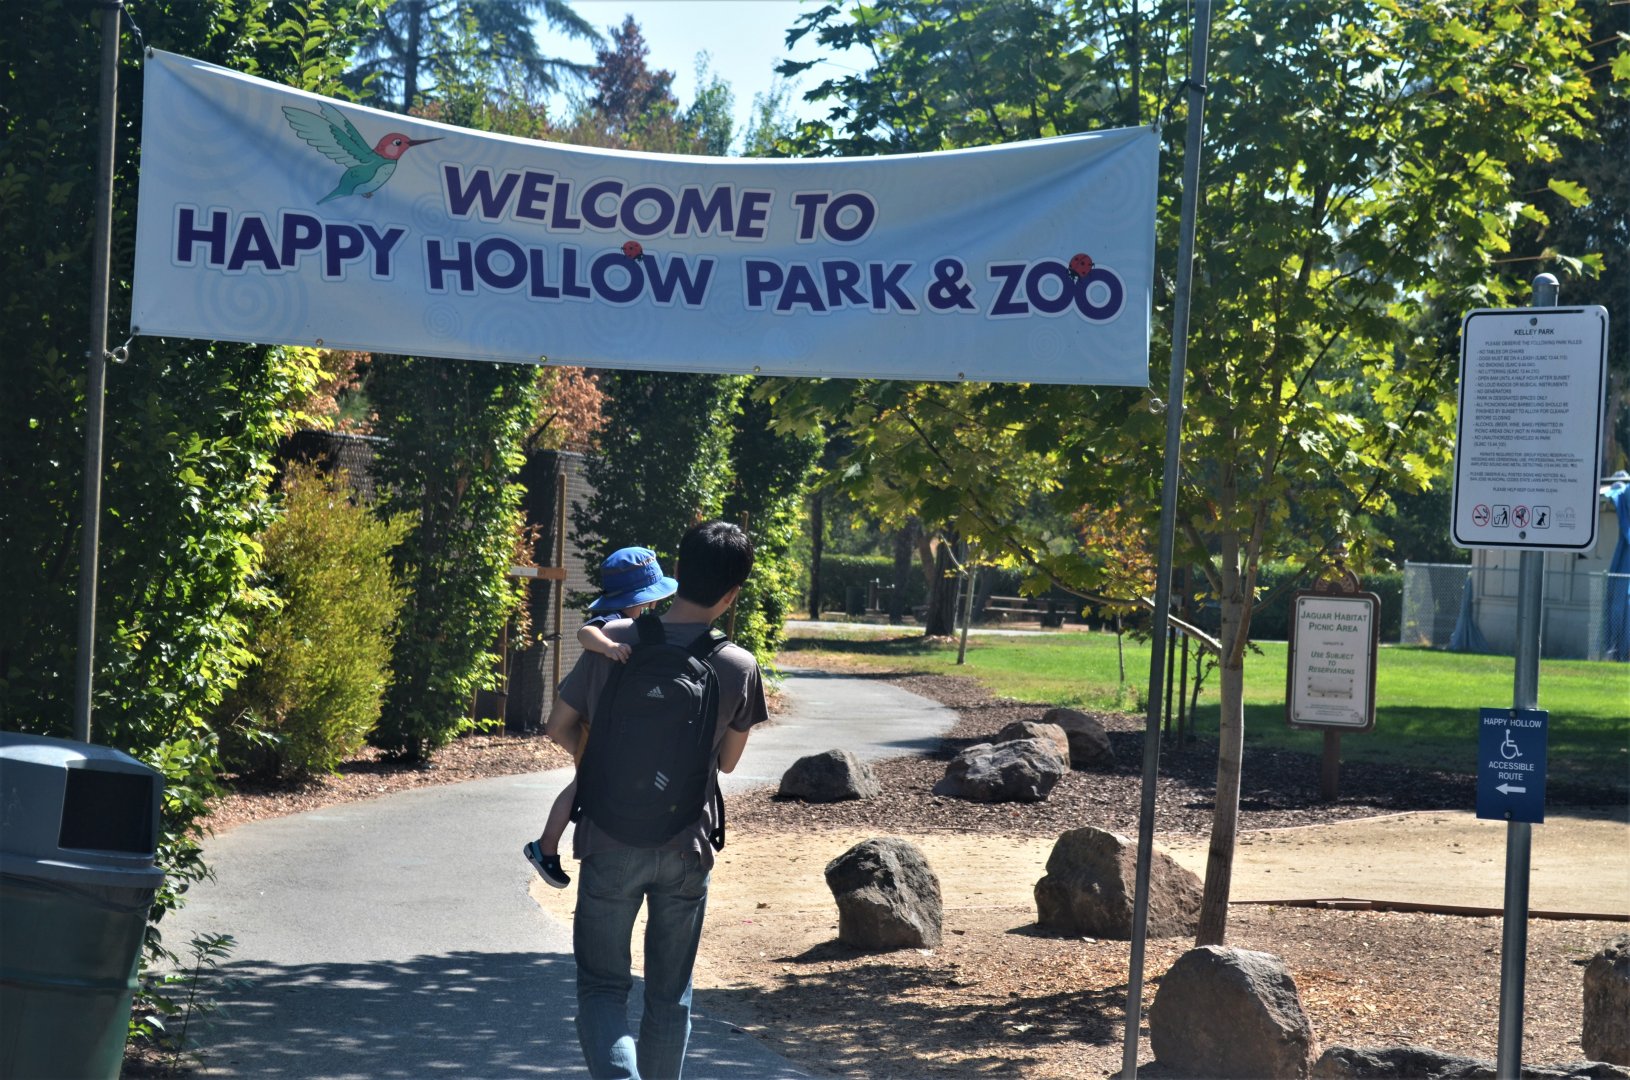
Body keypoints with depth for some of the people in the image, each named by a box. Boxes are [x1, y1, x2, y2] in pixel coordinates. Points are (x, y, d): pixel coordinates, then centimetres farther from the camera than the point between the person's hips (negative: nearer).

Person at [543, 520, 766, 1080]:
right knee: (670, 996, 15)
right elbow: (727, 761, 5)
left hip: (611, 844, -1)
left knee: (602, 986, 6)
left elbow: (560, 727, 0)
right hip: (687, 848, 1)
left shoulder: (614, 641, -10)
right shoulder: (740, 668, -8)